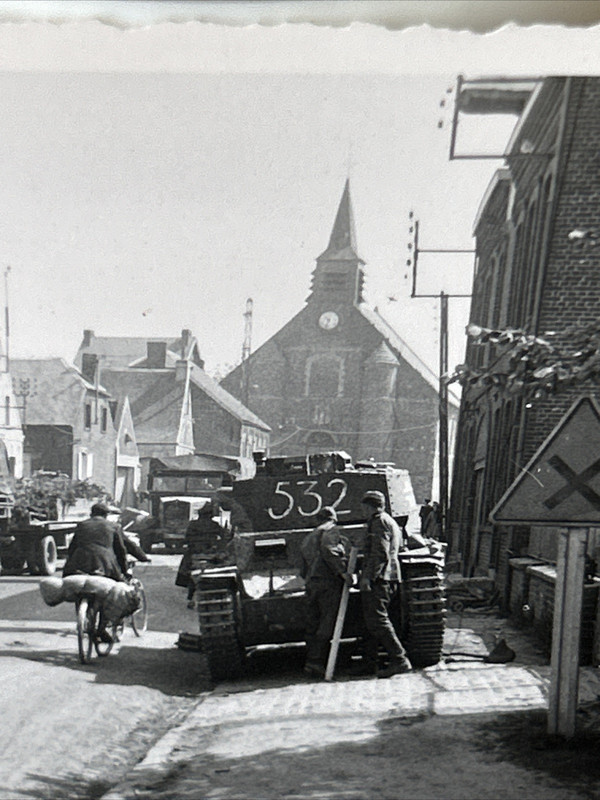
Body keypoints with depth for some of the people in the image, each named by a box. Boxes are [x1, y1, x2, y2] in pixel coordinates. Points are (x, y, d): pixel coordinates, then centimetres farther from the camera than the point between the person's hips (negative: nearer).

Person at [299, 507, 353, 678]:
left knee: (312, 625, 9)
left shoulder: (308, 538, 26)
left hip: (311, 584, 7)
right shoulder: (332, 530, 2)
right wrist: (342, 572, -18)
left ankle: (311, 661, 9)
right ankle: (315, 662, -13)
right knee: (327, 624, -7)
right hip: (329, 582, -7)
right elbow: (327, 550, -18)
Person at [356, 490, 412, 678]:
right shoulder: (392, 523, 25)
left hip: (378, 578, -10)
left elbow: (380, 554, -18)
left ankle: (399, 660, -19)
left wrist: (368, 576, -21)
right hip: (389, 578, 11)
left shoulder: (379, 521, -7)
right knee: (373, 622, 11)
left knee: (377, 620, -14)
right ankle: (369, 664, 13)